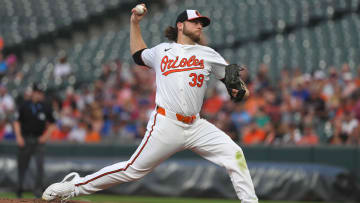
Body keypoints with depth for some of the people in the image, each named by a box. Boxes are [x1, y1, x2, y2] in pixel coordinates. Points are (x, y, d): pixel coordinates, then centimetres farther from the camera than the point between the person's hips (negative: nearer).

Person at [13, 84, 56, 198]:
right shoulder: (24, 106, 1)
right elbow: (17, 122, 4)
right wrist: (18, 136, -7)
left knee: (40, 165, -15)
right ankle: (19, 188, 24)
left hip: (39, 140, 0)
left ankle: (38, 189, -11)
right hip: (25, 140, 0)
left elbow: (51, 124, 12)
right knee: (22, 165, 6)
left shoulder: (46, 108, 4)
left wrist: (46, 136, -2)